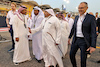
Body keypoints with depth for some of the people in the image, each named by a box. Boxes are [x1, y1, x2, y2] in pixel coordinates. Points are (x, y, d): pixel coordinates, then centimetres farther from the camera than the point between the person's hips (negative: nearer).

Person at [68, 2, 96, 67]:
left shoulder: (91, 17, -9)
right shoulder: (76, 17, 8)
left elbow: (93, 32, -14)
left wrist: (93, 46, -19)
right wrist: (69, 37, 19)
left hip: (84, 41, -5)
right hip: (76, 40, 6)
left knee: (83, 59, 4)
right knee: (71, 55, 13)